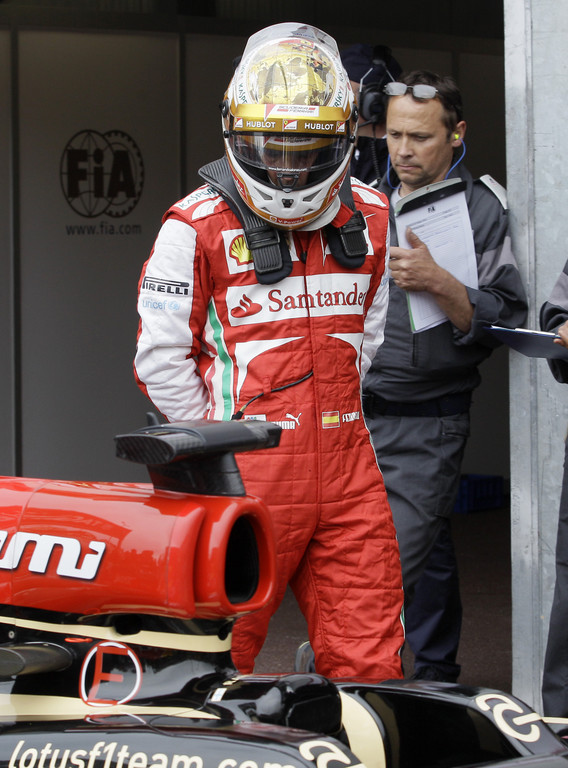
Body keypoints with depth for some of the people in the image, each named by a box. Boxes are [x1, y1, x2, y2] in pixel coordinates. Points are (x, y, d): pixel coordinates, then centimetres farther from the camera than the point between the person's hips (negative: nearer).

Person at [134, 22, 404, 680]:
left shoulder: (369, 218, 10)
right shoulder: (197, 229, -7)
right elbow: (161, 359, -4)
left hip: (345, 466, 5)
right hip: (245, 477, -5)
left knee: (367, 662, 6)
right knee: (216, 660, 0)